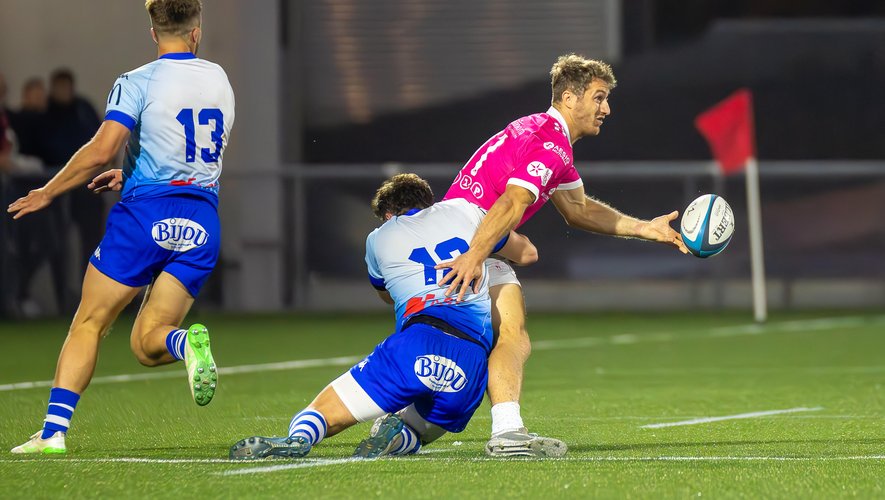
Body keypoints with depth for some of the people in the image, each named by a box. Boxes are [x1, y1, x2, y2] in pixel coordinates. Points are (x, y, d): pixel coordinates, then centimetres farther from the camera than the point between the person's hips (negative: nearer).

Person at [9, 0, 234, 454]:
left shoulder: (136, 83, -5)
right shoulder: (218, 80, 13)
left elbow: (101, 151, -14)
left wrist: (47, 193, -1)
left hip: (144, 214, -4)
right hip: (201, 223, 4)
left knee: (88, 324, 7)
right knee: (146, 343, 6)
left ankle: (53, 430, -1)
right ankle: (187, 343, -29)